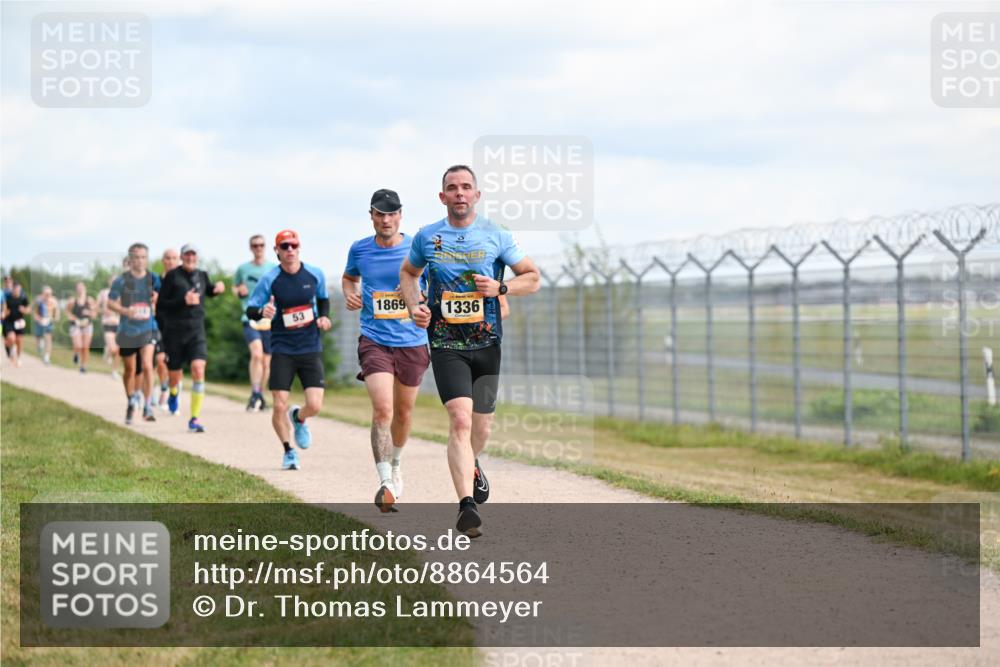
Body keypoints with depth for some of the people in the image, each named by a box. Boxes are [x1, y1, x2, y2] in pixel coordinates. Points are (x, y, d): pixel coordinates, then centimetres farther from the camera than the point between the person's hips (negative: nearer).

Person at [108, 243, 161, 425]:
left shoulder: (153, 279, 0)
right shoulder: (122, 280, -5)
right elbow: (110, 302, -2)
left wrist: (157, 298, -9)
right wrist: (125, 310, -20)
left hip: (147, 329, 0)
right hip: (127, 330, 0)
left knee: (147, 366, -17)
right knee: (129, 370, 12)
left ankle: (147, 406, -10)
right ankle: (131, 403, 33)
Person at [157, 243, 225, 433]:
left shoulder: (202, 275, 7)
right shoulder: (172, 277, -6)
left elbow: (208, 290, 29)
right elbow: (160, 305, -8)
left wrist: (216, 288, 7)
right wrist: (183, 301, -20)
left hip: (196, 330, 2)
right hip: (174, 331, -2)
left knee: (198, 369, -18)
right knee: (175, 376, 8)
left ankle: (195, 418, -15)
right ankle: (173, 394, 49)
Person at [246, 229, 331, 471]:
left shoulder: (315, 274, 2)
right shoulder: (269, 279, -6)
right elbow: (250, 309, -3)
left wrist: (324, 317, 1)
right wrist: (262, 312, -26)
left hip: (311, 349, 2)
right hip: (282, 349, -2)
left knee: (314, 405, -10)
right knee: (279, 407, -7)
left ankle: (298, 418, 28)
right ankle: (288, 451, 18)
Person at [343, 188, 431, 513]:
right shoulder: (359, 250, 3)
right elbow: (349, 277, 23)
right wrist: (349, 294, 2)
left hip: (412, 343, 1)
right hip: (375, 342, -1)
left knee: (403, 412, 16)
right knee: (382, 409, -19)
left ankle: (395, 464, 44)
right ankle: (386, 482, -21)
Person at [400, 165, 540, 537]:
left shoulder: (496, 236, 1)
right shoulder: (427, 237, 3)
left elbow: (533, 278, 8)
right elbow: (408, 273, 22)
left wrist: (500, 288, -11)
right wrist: (414, 306, 2)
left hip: (486, 344, 1)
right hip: (446, 345, -1)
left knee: (481, 426, 10)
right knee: (460, 419, -19)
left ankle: (472, 467, 46)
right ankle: (466, 506, -24)